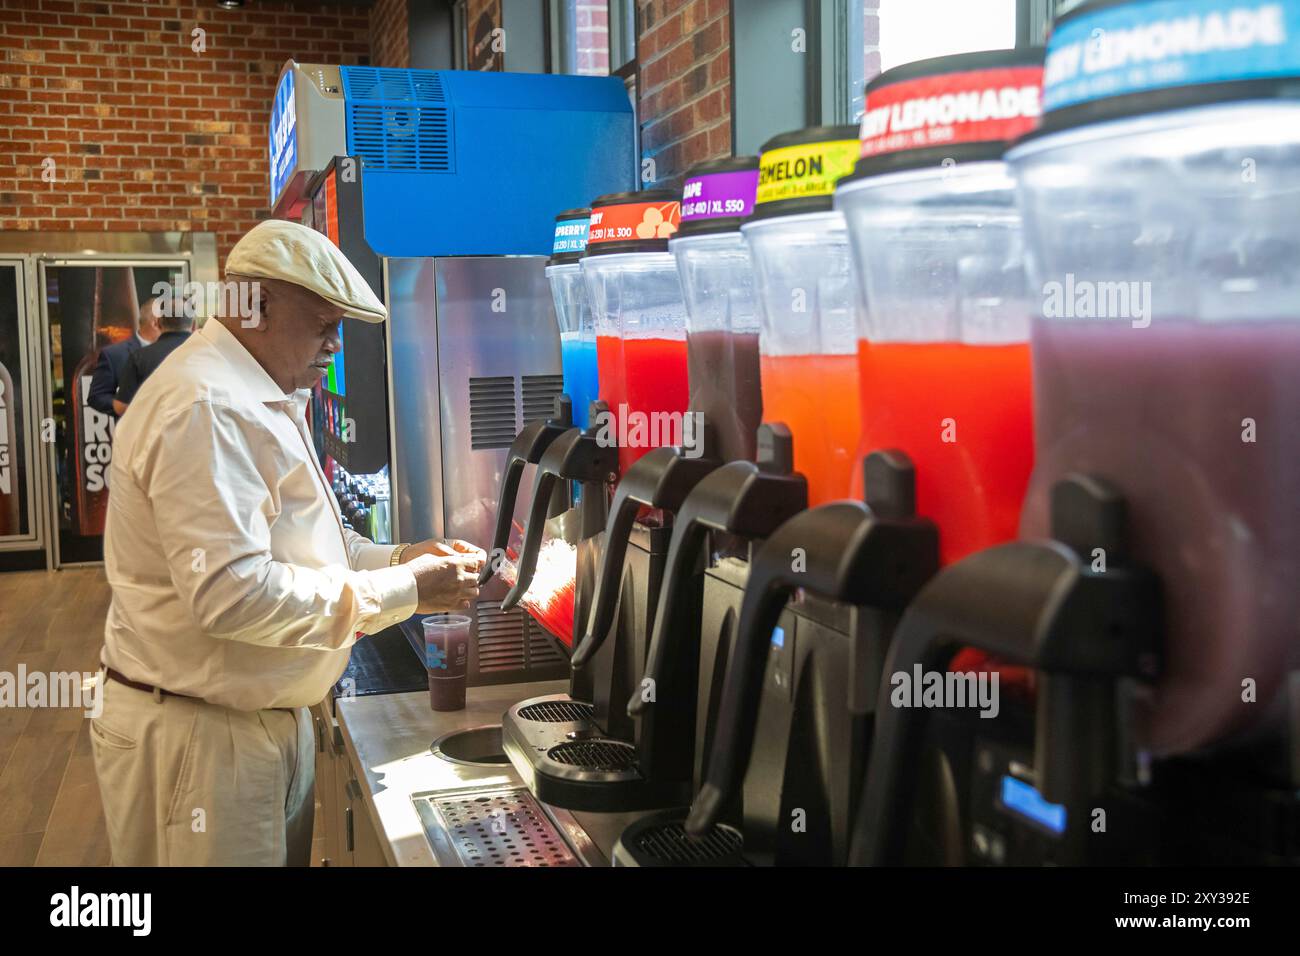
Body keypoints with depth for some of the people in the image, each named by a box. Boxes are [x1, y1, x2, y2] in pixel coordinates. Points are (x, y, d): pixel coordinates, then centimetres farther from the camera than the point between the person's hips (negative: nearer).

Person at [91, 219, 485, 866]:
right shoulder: (204, 407, -22)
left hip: (267, 717, 10)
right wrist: (405, 592, -23)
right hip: (199, 734, -10)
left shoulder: (258, 400, 14)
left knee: (287, 854, 19)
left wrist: (399, 558, 2)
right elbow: (231, 594, -29)